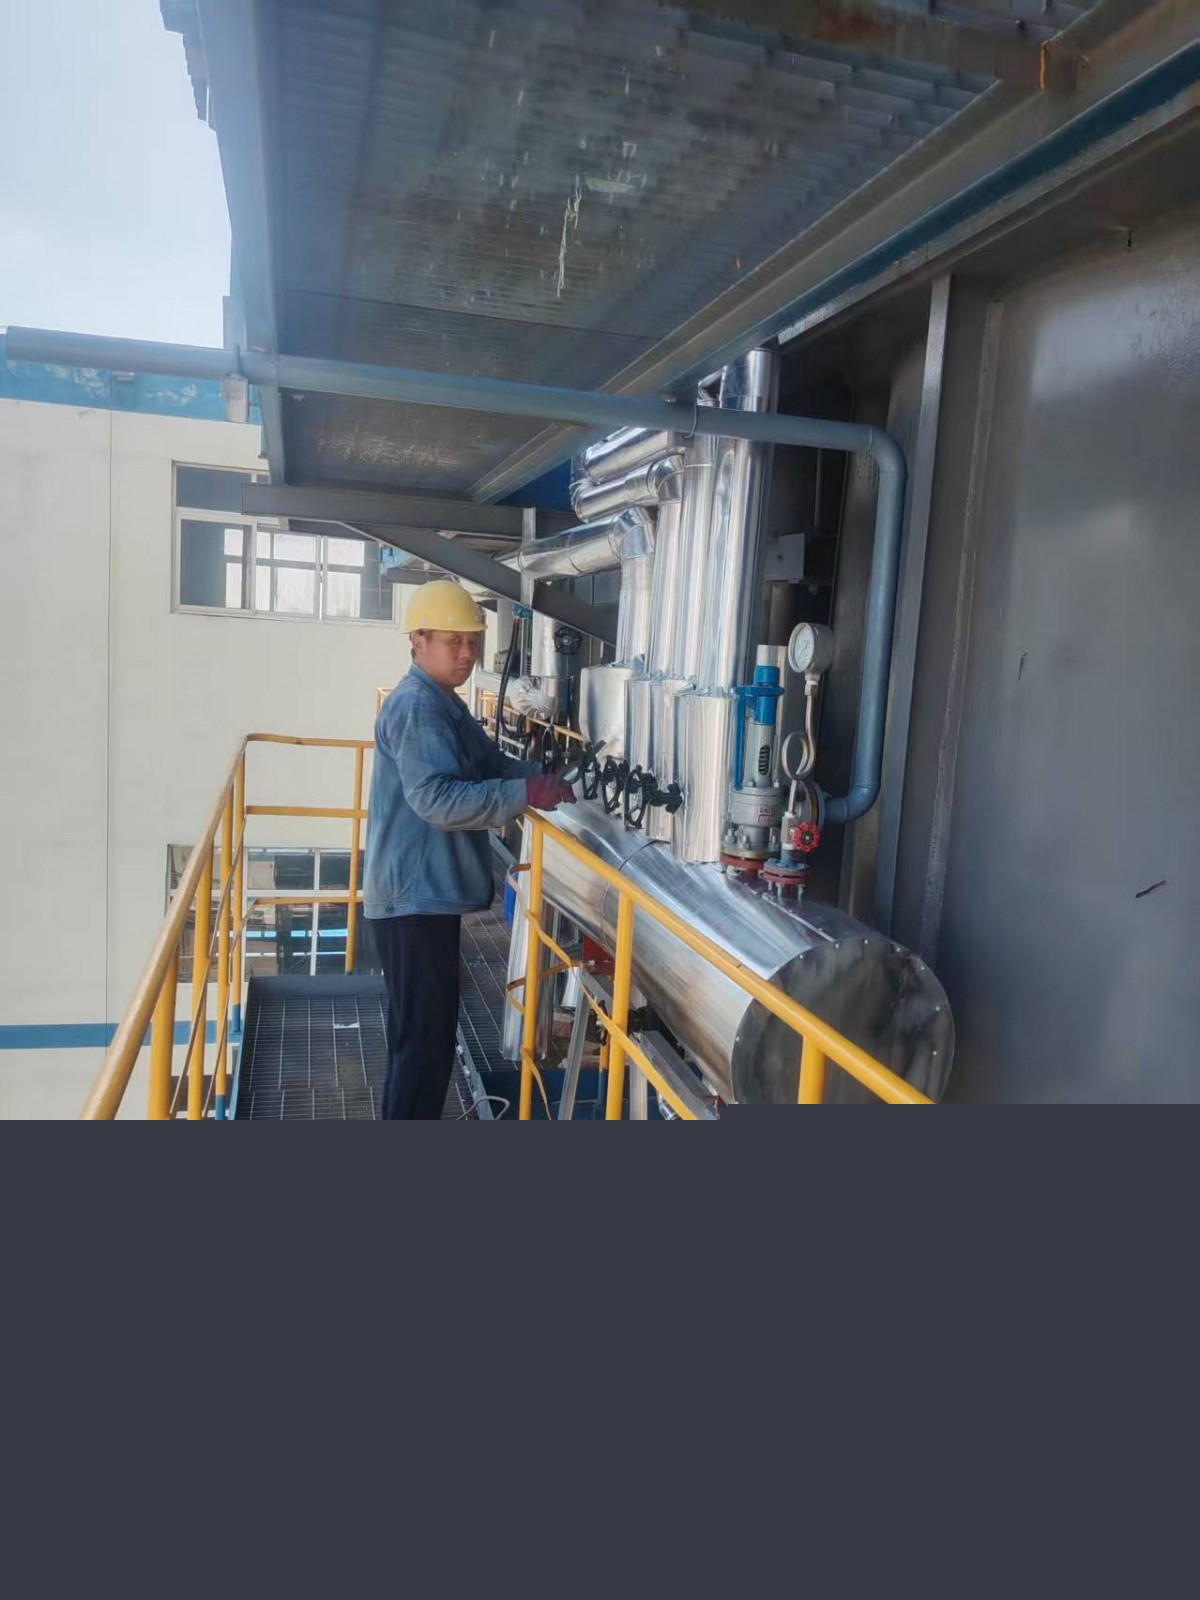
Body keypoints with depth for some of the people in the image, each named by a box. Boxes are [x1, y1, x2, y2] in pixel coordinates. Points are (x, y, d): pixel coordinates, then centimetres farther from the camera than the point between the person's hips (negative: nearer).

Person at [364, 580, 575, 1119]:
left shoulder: (445, 704, 15)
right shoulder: (415, 707, -18)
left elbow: (491, 763, 18)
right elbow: (438, 799, -28)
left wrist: (542, 776, -1)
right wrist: (526, 794, -29)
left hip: (428, 892, 11)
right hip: (414, 895, -11)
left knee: (418, 1031, 20)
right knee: (426, 1037, -5)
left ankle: (405, 1114, 33)